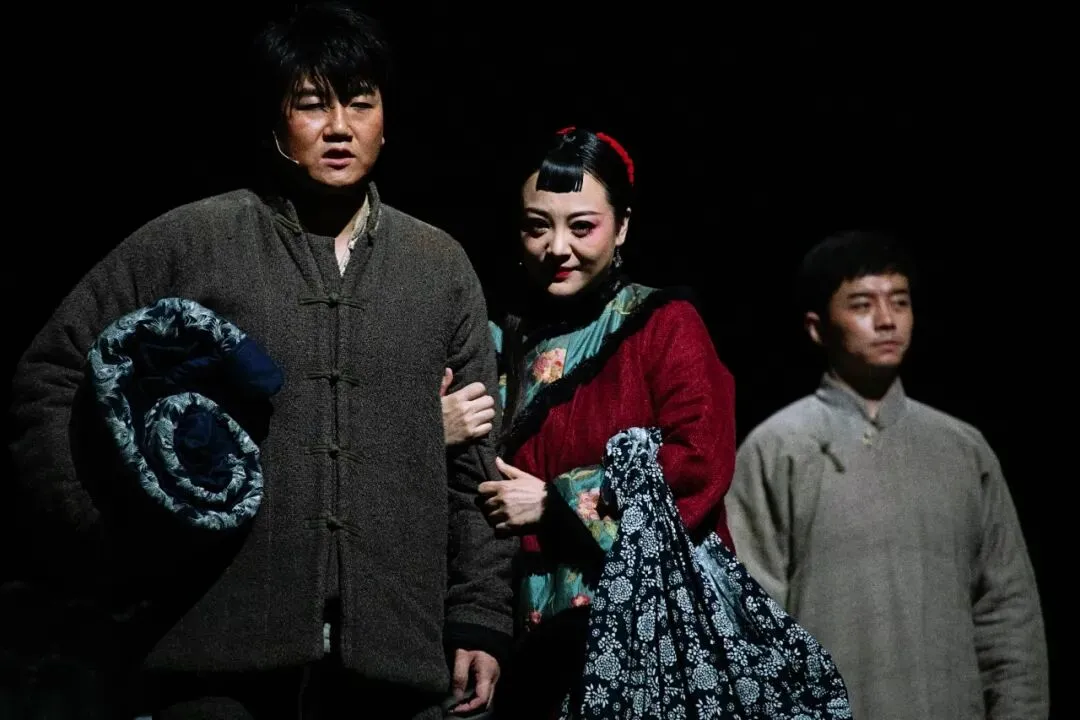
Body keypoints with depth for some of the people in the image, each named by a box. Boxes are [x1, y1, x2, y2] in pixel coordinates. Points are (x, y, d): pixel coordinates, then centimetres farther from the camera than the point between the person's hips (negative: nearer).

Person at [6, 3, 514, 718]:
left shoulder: (441, 267, 12)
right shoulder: (189, 243, 4)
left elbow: (474, 463, 12)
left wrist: (480, 623, 6)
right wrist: (102, 536, -2)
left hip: (398, 660, 3)